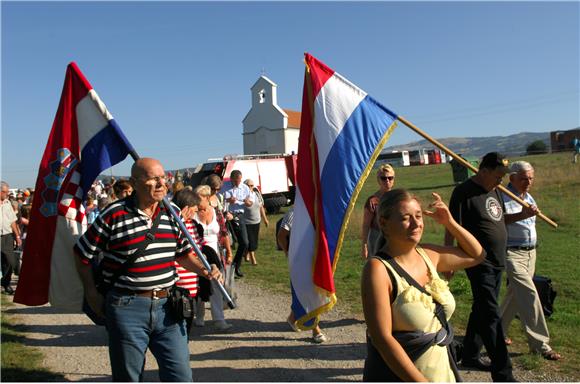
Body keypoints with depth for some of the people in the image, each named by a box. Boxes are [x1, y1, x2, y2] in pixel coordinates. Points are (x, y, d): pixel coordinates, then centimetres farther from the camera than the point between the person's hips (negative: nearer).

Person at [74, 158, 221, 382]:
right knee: (128, 378, 14)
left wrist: (204, 270, -1)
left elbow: (183, 253, 16)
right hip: (126, 308, -3)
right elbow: (82, 255, -1)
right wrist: (92, 295, 0)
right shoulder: (113, 215, -10)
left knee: (180, 375, 6)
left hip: (167, 306, 4)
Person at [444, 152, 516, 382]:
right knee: (491, 316, -7)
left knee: (481, 310, 17)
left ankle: (470, 356, 31)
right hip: (479, 263, -9)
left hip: (497, 262, 9)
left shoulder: (494, 190, 12)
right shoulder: (464, 192, -14)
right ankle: (502, 373, -2)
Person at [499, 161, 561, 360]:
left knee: (515, 294, 13)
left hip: (530, 252, 8)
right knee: (529, 294, -13)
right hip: (512, 253, -8)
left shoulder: (529, 198, 16)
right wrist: (522, 215, -37)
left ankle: (498, 331, 28)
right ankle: (540, 344, -7)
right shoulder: (503, 197, -12)